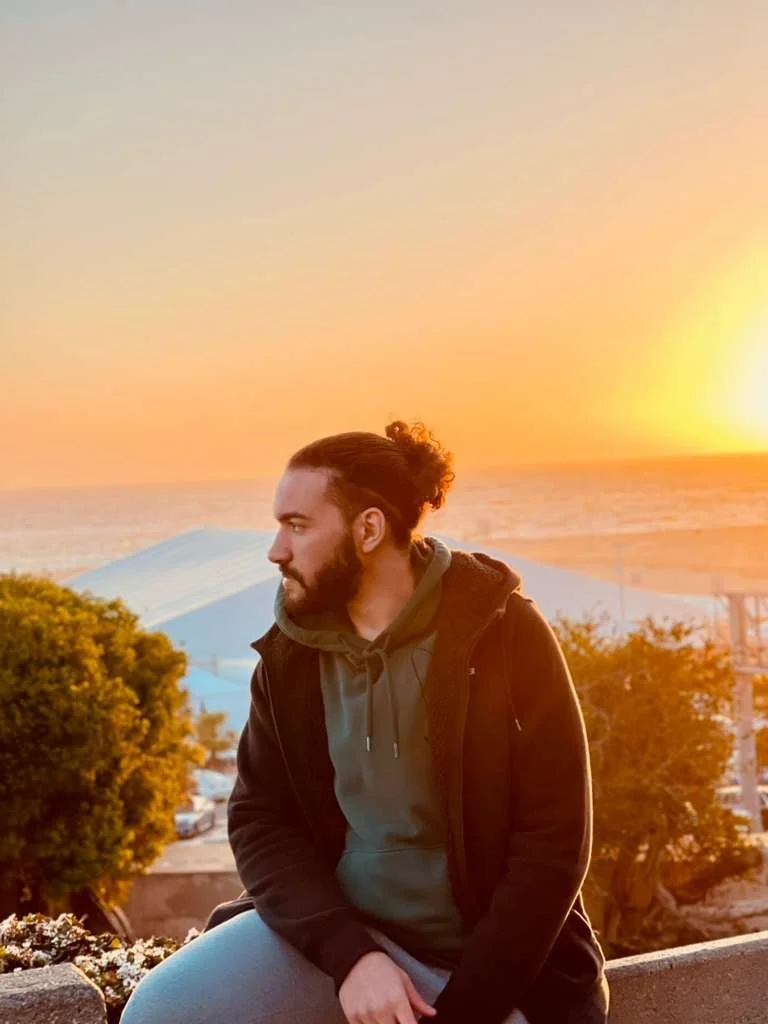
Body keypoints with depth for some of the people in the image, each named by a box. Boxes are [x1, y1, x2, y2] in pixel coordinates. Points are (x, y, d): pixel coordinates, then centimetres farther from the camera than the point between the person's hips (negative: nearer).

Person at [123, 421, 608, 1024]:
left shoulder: (504, 633, -12)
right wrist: (350, 954, -18)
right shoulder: (290, 654, -1)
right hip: (334, 930, 3)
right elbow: (259, 821, -1)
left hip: (486, 958, -2)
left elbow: (553, 844, -12)